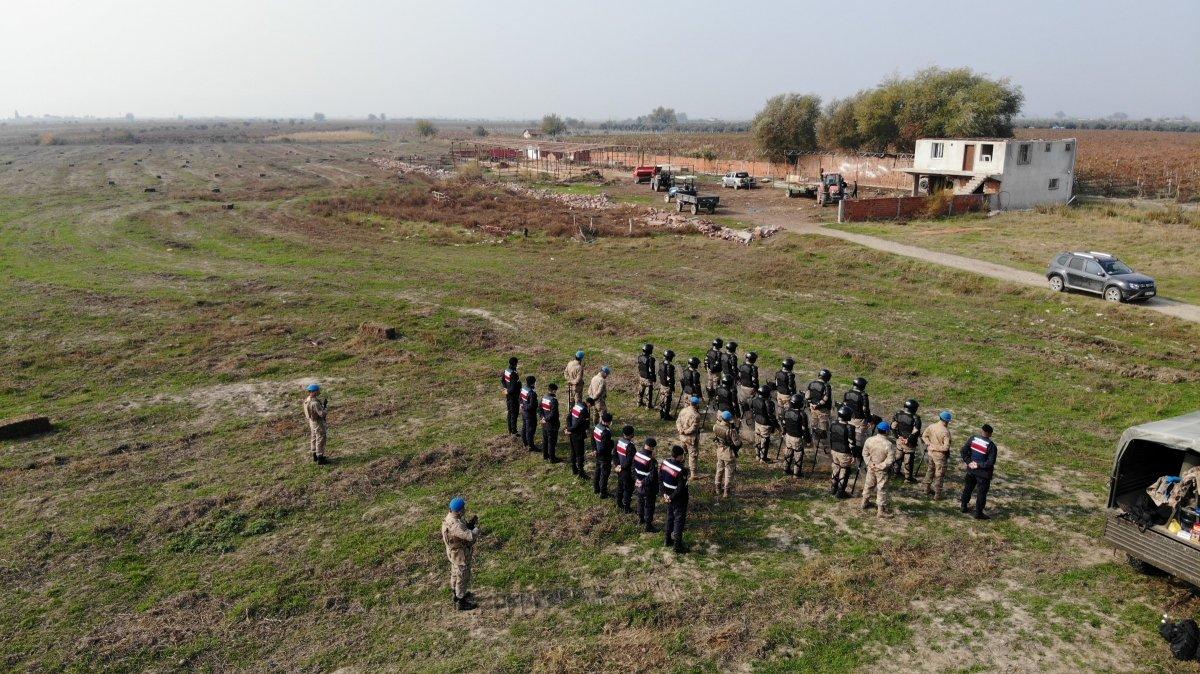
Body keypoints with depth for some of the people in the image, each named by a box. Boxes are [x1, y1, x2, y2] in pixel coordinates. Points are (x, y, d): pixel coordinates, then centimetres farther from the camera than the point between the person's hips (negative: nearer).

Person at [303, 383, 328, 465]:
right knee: (320, 440, 2)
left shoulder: (307, 399, -4)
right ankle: (320, 459, 10)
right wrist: (326, 406, -18)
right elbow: (322, 414, -32)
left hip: (311, 421, 9)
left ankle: (315, 455, 36)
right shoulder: (314, 403, -33)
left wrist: (323, 403, -2)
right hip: (318, 423, -9)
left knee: (314, 438, 21)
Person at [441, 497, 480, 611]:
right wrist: (476, 527, -25)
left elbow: (463, 527, 7)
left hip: (454, 551, 9)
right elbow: (471, 536, -46)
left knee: (456, 573, 29)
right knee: (463, 577, 10)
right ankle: (461, 602, 28)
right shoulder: (455, 525, -39)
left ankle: (456, 593, 51)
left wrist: (470, 523, -11)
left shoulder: (450, 516, -10)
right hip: (460, 554, -9)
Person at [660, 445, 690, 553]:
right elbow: (681, 489, -26)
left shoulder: (664, 463, -8)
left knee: (670, 517, 23)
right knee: (679, 520, 6)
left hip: (669, 496, 7)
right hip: (679, 499, -7)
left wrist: (664, 493, 1)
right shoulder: (681, 470, -29)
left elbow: (660, 479, 0)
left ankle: (668, 539, 36)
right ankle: (677, 545, 13)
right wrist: (671, 498, -14)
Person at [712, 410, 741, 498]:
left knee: (719, 469, 23)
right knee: (729, 472, 7)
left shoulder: (716, 427, -11)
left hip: (719, 451, 6)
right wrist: (738, 432, -11)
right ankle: (726, 492, 12)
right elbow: (737, 443, -23)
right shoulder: (731, 431, -29)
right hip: (729, 453, -6)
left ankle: (718, 488, 36)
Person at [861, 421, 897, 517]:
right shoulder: (888, 444, -25)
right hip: (882, 470, -5)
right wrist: (881, 466, -13)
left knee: (868, 485, 23)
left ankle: (865, 503, 40)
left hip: (871, 467, 5)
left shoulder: (869, 440, -10)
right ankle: (881, 510, 14)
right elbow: (890, 460, -22)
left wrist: (869, 463, -1)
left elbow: (865, 453, -2)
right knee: (882, 489, 6)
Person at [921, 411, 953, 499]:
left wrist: (930, 444, -2)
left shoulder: (931, 426, -7)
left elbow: (924, 436, 4)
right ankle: (937, 495, 14)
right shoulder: (945, 432, -26)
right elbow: (946, 447, -27)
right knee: (939, 475, 6)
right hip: (940, 455, -6)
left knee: (930, 470, 24)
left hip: (931, 452, 6)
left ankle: (927, 488, 39)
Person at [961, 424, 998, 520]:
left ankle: (964, 506, 33)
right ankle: (979, 513, 14)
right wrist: (979, 465, -13)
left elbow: (963, 452, -3)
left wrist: (969, 462, -2)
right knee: (981, 492, 7)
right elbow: (991, 462, -21)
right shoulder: (991, 446, -19)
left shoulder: (973, 439, -6)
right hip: (983, 472, -5)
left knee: (967, 488, 21)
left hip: (971, 469, 5)